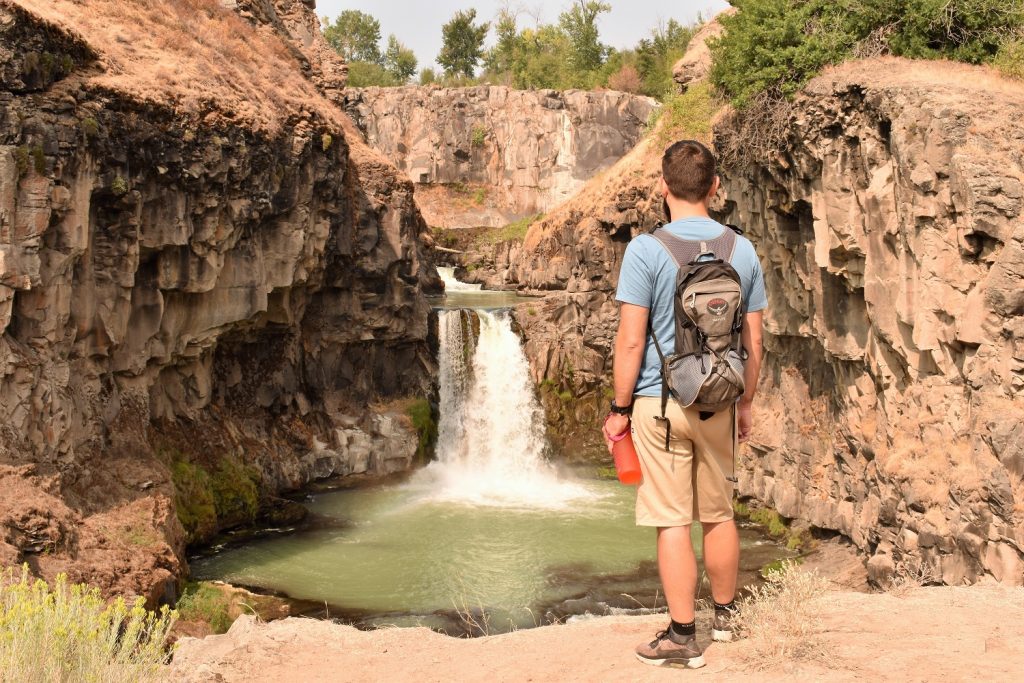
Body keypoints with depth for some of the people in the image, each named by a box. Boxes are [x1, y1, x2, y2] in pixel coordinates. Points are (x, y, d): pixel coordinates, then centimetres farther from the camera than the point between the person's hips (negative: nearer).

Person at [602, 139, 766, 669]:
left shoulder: (645, 250, -11)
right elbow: (753, 341, 6)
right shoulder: (742, 250, 2)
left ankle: (683, 636, 7)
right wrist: (746, 403, 17)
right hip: (719, 404, 4)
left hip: (660, 405, -4)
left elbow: (631, 341, -14)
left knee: (672, 523, 2)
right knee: (719, 515, 18)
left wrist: (619, 409, -4)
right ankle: (724, 615, 34)